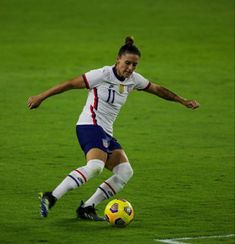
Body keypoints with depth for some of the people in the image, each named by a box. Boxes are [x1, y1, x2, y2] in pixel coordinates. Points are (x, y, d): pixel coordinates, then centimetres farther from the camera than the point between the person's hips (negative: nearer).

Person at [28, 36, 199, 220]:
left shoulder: (133, 79, 10)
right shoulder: (103, 74, -11)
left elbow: (157, 89, 25)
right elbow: (70, 84, -7)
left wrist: (183, 101, 29)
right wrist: (41, 97, -6)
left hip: (106, 133, 9)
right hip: (90, 126, -8)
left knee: (125, 172, -7)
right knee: (95, 166, -33)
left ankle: (87, 208, -5)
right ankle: (51, 198, -35)